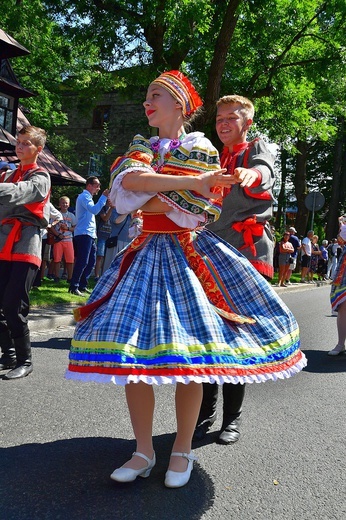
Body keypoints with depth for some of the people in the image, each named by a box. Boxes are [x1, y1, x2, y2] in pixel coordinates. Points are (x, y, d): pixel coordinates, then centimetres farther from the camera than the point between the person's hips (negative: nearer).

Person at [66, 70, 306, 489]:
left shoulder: (202, 150, 3)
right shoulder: (142, 147, 14)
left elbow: (193, 210, -11)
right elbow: (127, 181, -10)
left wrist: (144, 198, -7)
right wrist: (192, 182, -15)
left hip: (189, 254, -4)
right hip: (146, 254, 4)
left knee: (188, 357, -4)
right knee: (130, 353, -2)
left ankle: (182, 450, 16)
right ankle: (143, 452, 13)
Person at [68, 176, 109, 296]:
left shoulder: (88, 197, 24)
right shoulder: (84, 196, -9)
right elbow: (95, 210, -24)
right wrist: (104, 196, -21)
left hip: (90, 234, 11)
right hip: (84, 234, -11)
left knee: (91, 261, 11)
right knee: (82, 262, -12)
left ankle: (82, 286, 17)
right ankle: (74, 287, -7)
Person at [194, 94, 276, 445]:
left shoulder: (257, 148, 8)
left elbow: (265, 170, -17)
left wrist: (251, 173, -40)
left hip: (247, 253, -4)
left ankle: (232, 417, 10)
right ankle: (206, 413, 14)